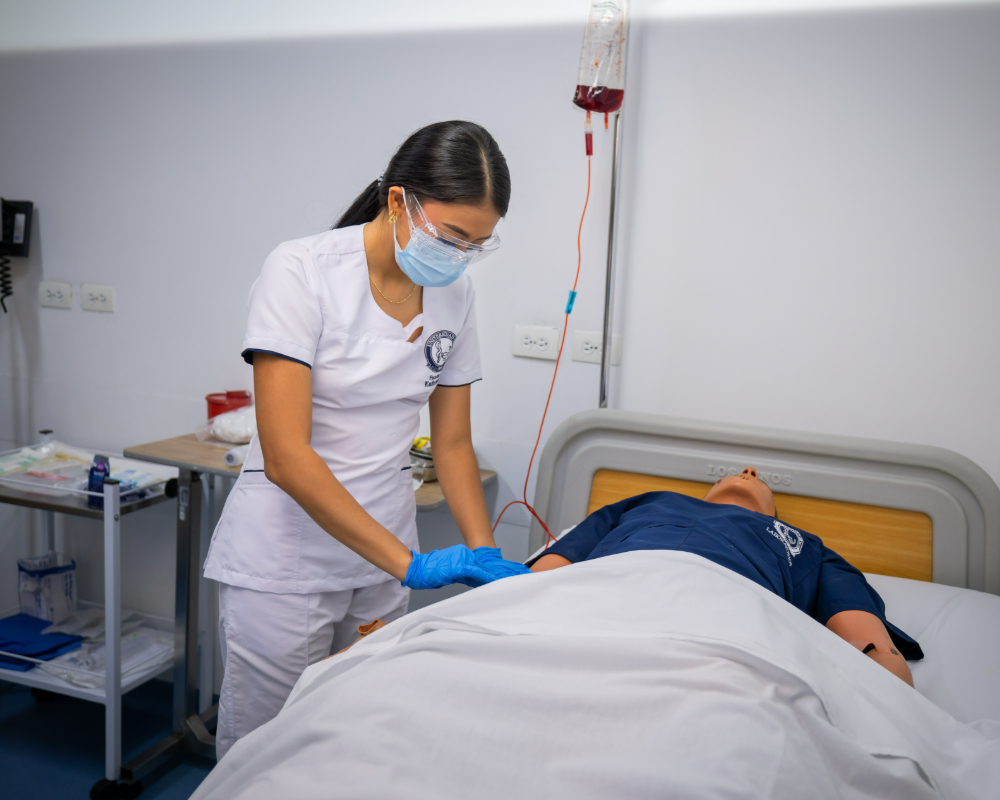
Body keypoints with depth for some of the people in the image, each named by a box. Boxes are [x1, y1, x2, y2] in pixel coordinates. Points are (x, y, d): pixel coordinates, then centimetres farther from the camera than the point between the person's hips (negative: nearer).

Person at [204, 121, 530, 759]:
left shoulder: (454, 294, 1)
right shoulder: (302, 273, -16)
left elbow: (453, 444, 7)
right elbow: (286, 457, -22)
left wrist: (485, 556, -7)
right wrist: (412, 564, -24)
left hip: (384, 558, 5)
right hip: (288, 557, -4)